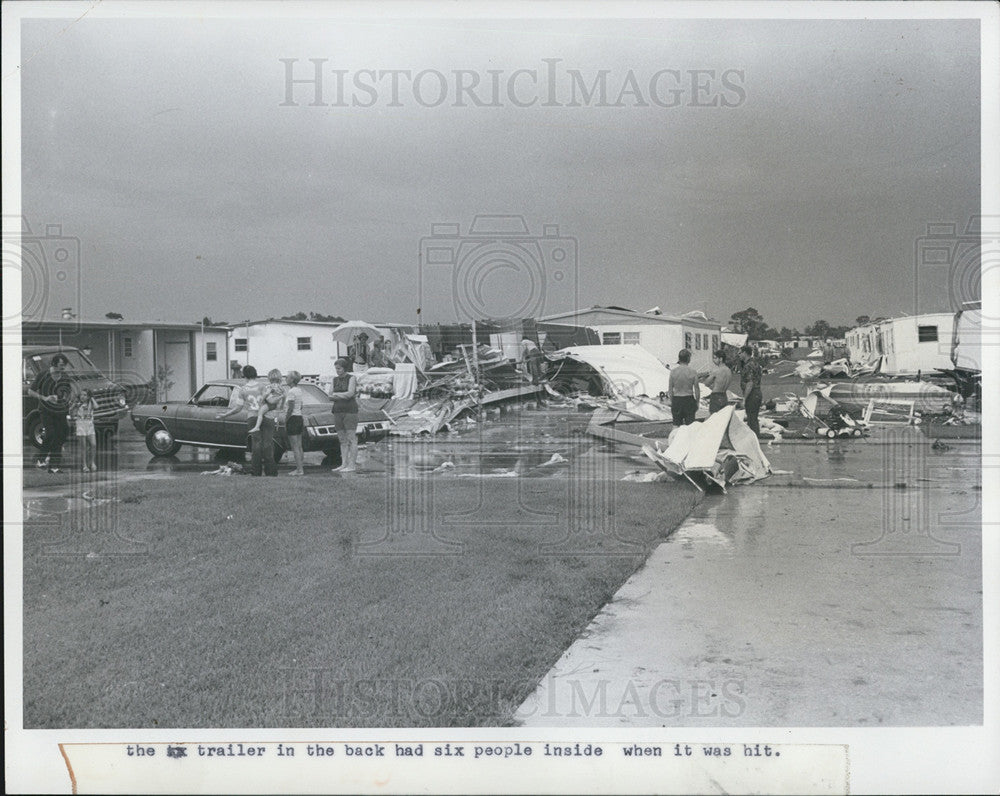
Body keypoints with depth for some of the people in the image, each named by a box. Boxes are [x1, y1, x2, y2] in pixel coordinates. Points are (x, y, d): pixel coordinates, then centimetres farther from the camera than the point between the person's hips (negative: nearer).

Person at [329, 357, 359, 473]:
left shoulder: (351, 378, -4)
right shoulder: (335, 379, 13)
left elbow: (350, 394, -15)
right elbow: (331, 397, 9)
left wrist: (336, 394, -4)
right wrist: (344, 395, -8)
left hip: (350, 411, -6)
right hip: (338, 412, 6)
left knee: (351, 439, -6)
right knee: (342, 440, 6)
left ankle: (352, 465, -6)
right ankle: (344, 464, 9)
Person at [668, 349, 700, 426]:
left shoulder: (673, 371, -4)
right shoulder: (693, 371, -8)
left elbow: (670, 389, 0)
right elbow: (697, 389, -3)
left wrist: (671, 402, 10)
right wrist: (697, 402, 8)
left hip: (676, 400, 1)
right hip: (689, 399, -1)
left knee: (676, 426, 8)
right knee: (690, 425, 5)